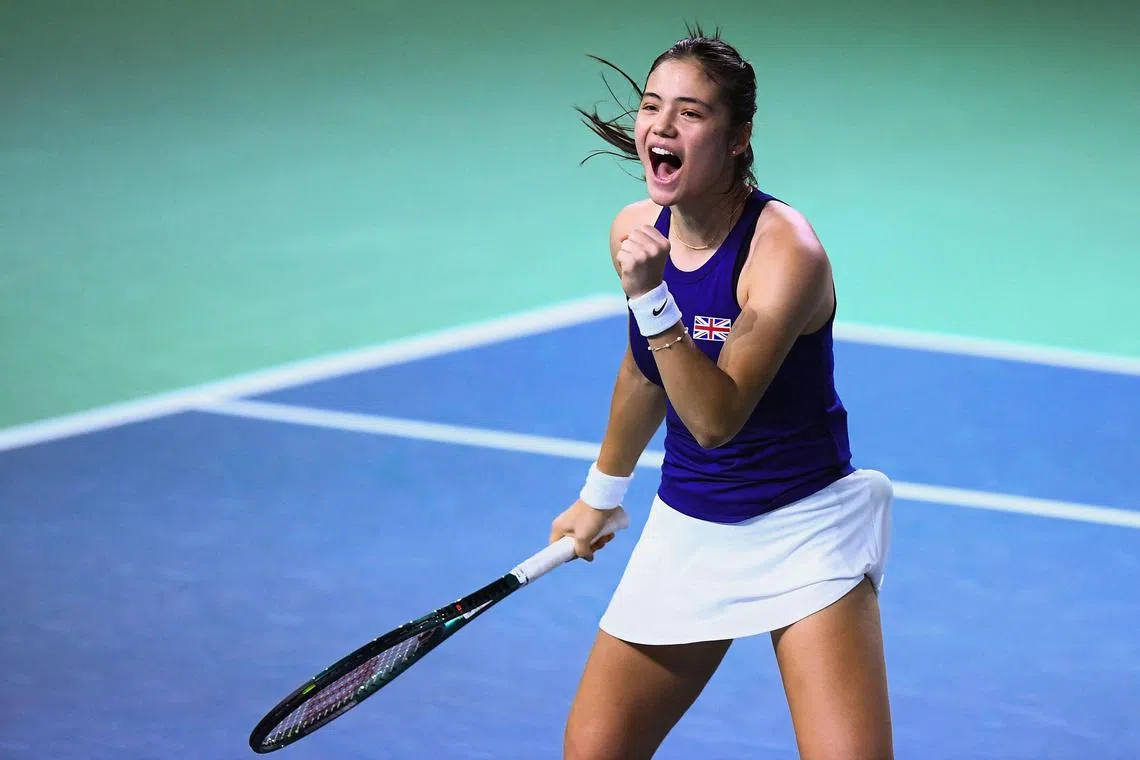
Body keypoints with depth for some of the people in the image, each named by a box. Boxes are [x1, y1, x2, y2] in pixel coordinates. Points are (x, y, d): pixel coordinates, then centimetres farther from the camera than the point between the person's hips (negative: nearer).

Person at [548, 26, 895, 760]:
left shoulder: (786, 250, -22)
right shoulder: (635, 230, -2)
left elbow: (716, 417, -29)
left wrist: (651, 295, -37)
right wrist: (603, 492, 28)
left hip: (803, 529, -6)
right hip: (685, 529, 6)